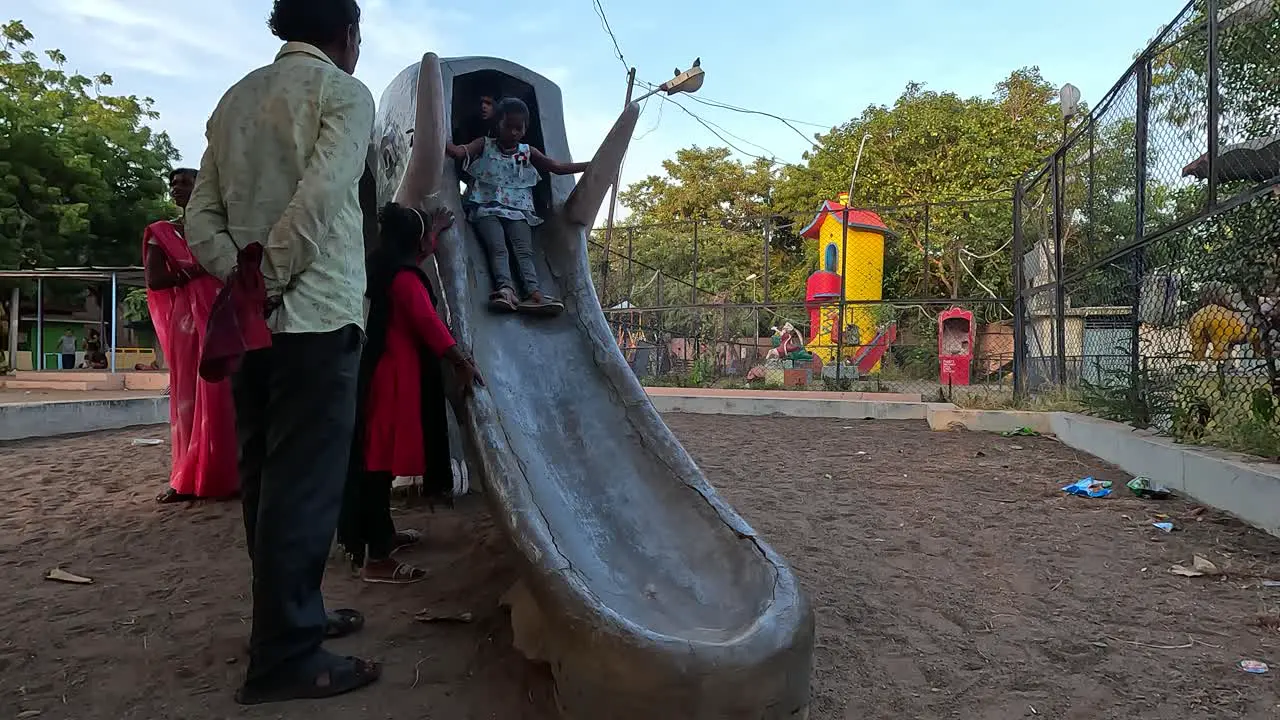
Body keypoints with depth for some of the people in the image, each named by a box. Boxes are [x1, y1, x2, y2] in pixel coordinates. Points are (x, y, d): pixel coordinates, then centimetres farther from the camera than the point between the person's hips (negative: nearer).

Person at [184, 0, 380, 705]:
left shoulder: (235, 98, 17)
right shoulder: (344, 91, -3)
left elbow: (200, 217, 9)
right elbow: (318, 202, -18)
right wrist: (266, 285, -12)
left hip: (251, 322, 7)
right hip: (315, 315, -7)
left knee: (266, 477, 12)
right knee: (305, 483, -4)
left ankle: (291, 613, 26)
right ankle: (284, 655, 2)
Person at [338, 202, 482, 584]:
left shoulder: (383, 268, 14)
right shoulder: (404, 277, -15)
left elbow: (414, 251, 34)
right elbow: (428, 323, -22)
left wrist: (435, 226, 46)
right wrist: (462, 362, -18)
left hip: (376, 370, 10)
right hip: (394, 375, -10)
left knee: (374, 454, 17)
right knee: (381, 457, -9)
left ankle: (379, 534, 31)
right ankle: (376, 558, -6)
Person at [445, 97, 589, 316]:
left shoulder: (528, 153, 14)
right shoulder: (484, 145, 8)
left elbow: (557, 166, 10)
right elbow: (459, 152, -7)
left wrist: (590, 166, 1)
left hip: (518, 211, 2)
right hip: (487, 208, -2)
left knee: (524, 250, -19)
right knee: (497, 247, -24)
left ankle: (533, 292, -36)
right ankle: (505, 288, -40)